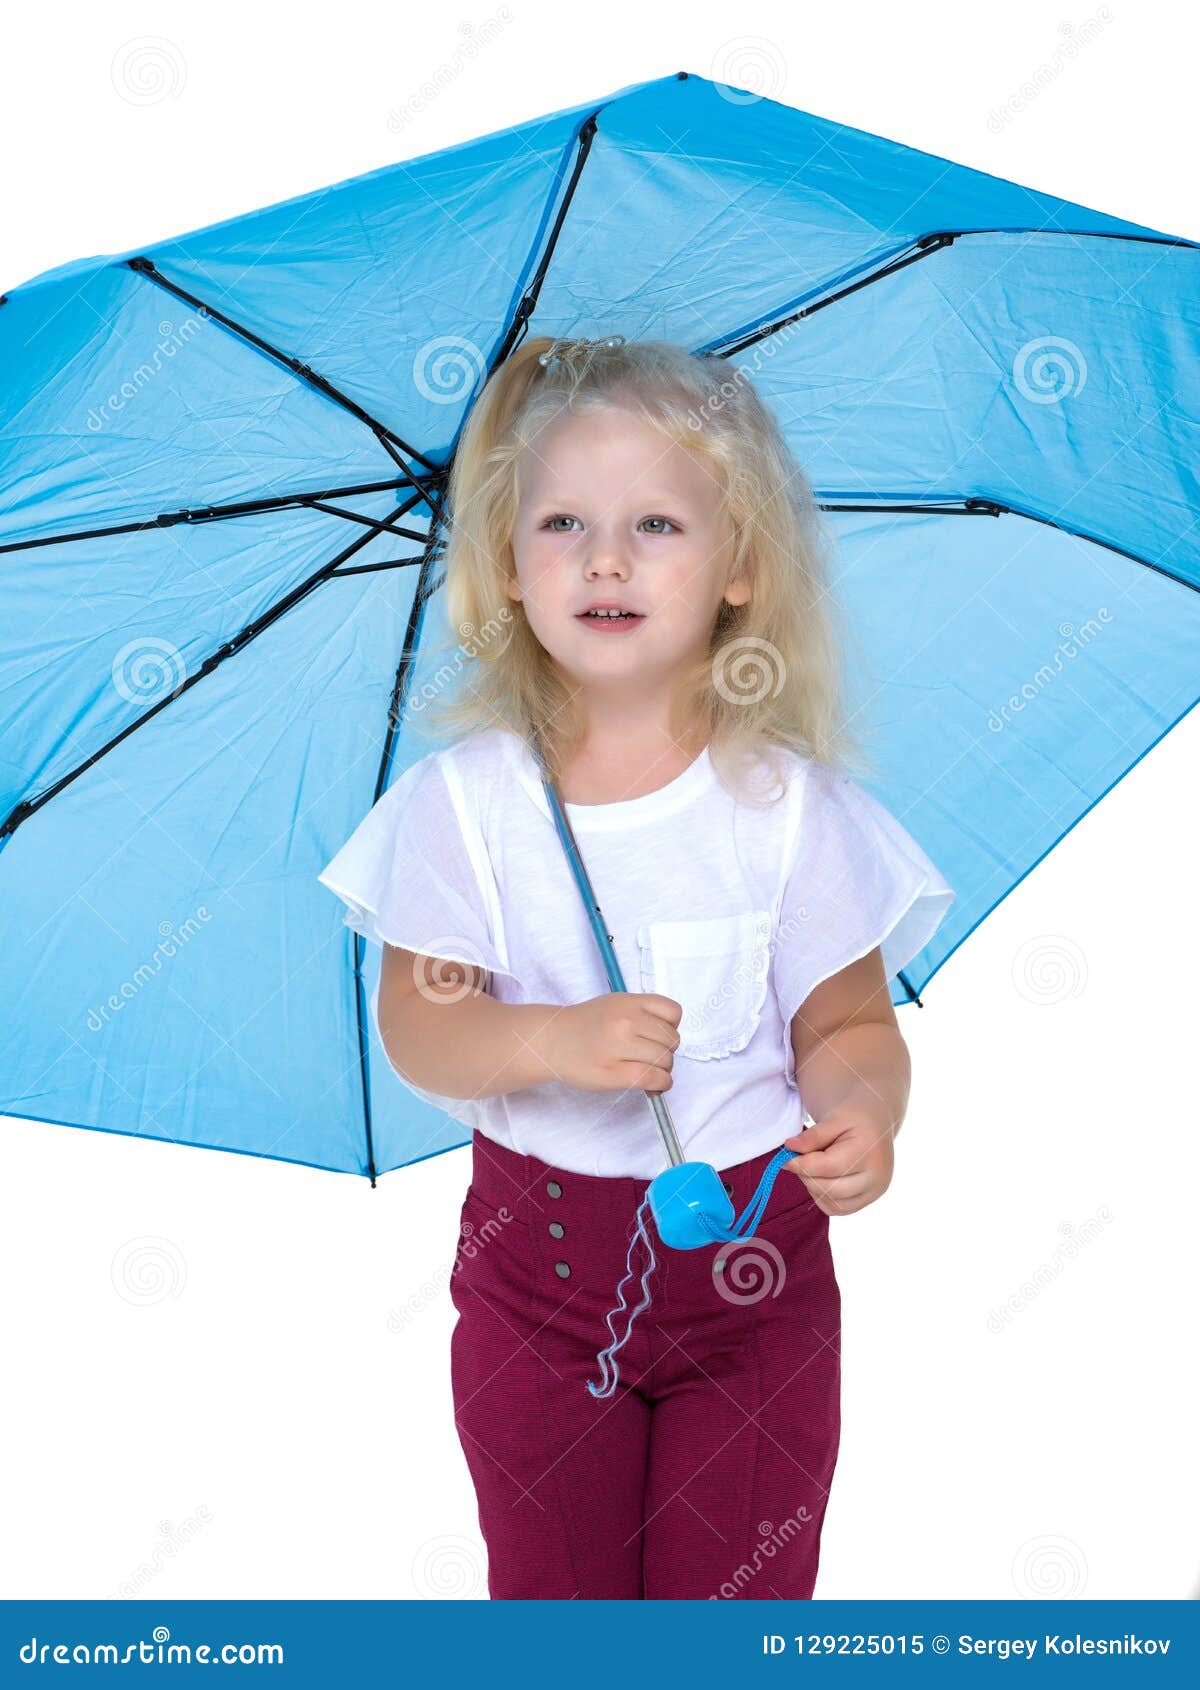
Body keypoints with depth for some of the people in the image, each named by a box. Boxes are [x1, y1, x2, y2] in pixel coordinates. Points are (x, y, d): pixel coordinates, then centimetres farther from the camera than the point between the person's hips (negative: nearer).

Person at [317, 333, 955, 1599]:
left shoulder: (786, 802, -10)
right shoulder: (467, 796, -8)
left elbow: (847, 1024, -4)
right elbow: (417, 1025, -7)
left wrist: (860, 1111, -25)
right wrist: (555, 1040, -25)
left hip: (752, 1265, 0)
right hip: (538, 1253, 1)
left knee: (740, 1588, 14)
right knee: (550, 1587, 18)